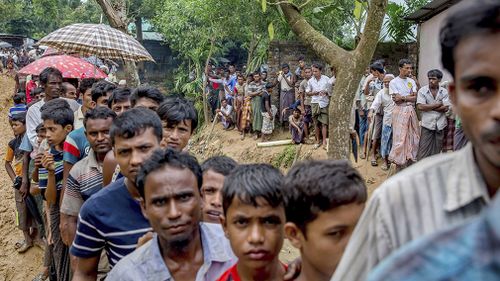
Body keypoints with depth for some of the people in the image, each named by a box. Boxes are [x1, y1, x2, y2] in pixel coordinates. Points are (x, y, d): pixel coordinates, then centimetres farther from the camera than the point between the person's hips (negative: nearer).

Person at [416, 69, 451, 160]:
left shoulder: (444, 92, 4)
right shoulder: (422, 91, -2)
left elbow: (446, 108, -5)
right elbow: (420, 106, -14)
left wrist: (428, 107, -10)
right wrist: (438, 105, -9)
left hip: (440, 125, 2)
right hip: (427, 124, -2)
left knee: (437, 149, 9)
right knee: (424, 149, -4)